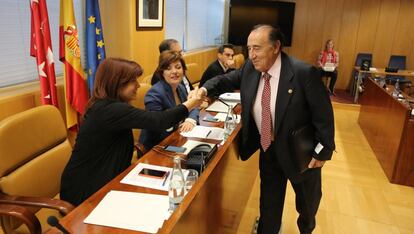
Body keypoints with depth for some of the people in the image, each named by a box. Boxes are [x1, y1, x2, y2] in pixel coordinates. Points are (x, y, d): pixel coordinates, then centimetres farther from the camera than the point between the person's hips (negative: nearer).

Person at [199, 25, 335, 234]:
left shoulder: (304, 73, -25)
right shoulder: (250, 68, -9)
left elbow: (323, 114, -17)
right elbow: (228, 80, 8)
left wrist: (323, 151, -13)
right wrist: (206, 89, -11)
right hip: (268, 148, 3)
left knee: (308, 199, 24)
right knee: (269, 200, 17)